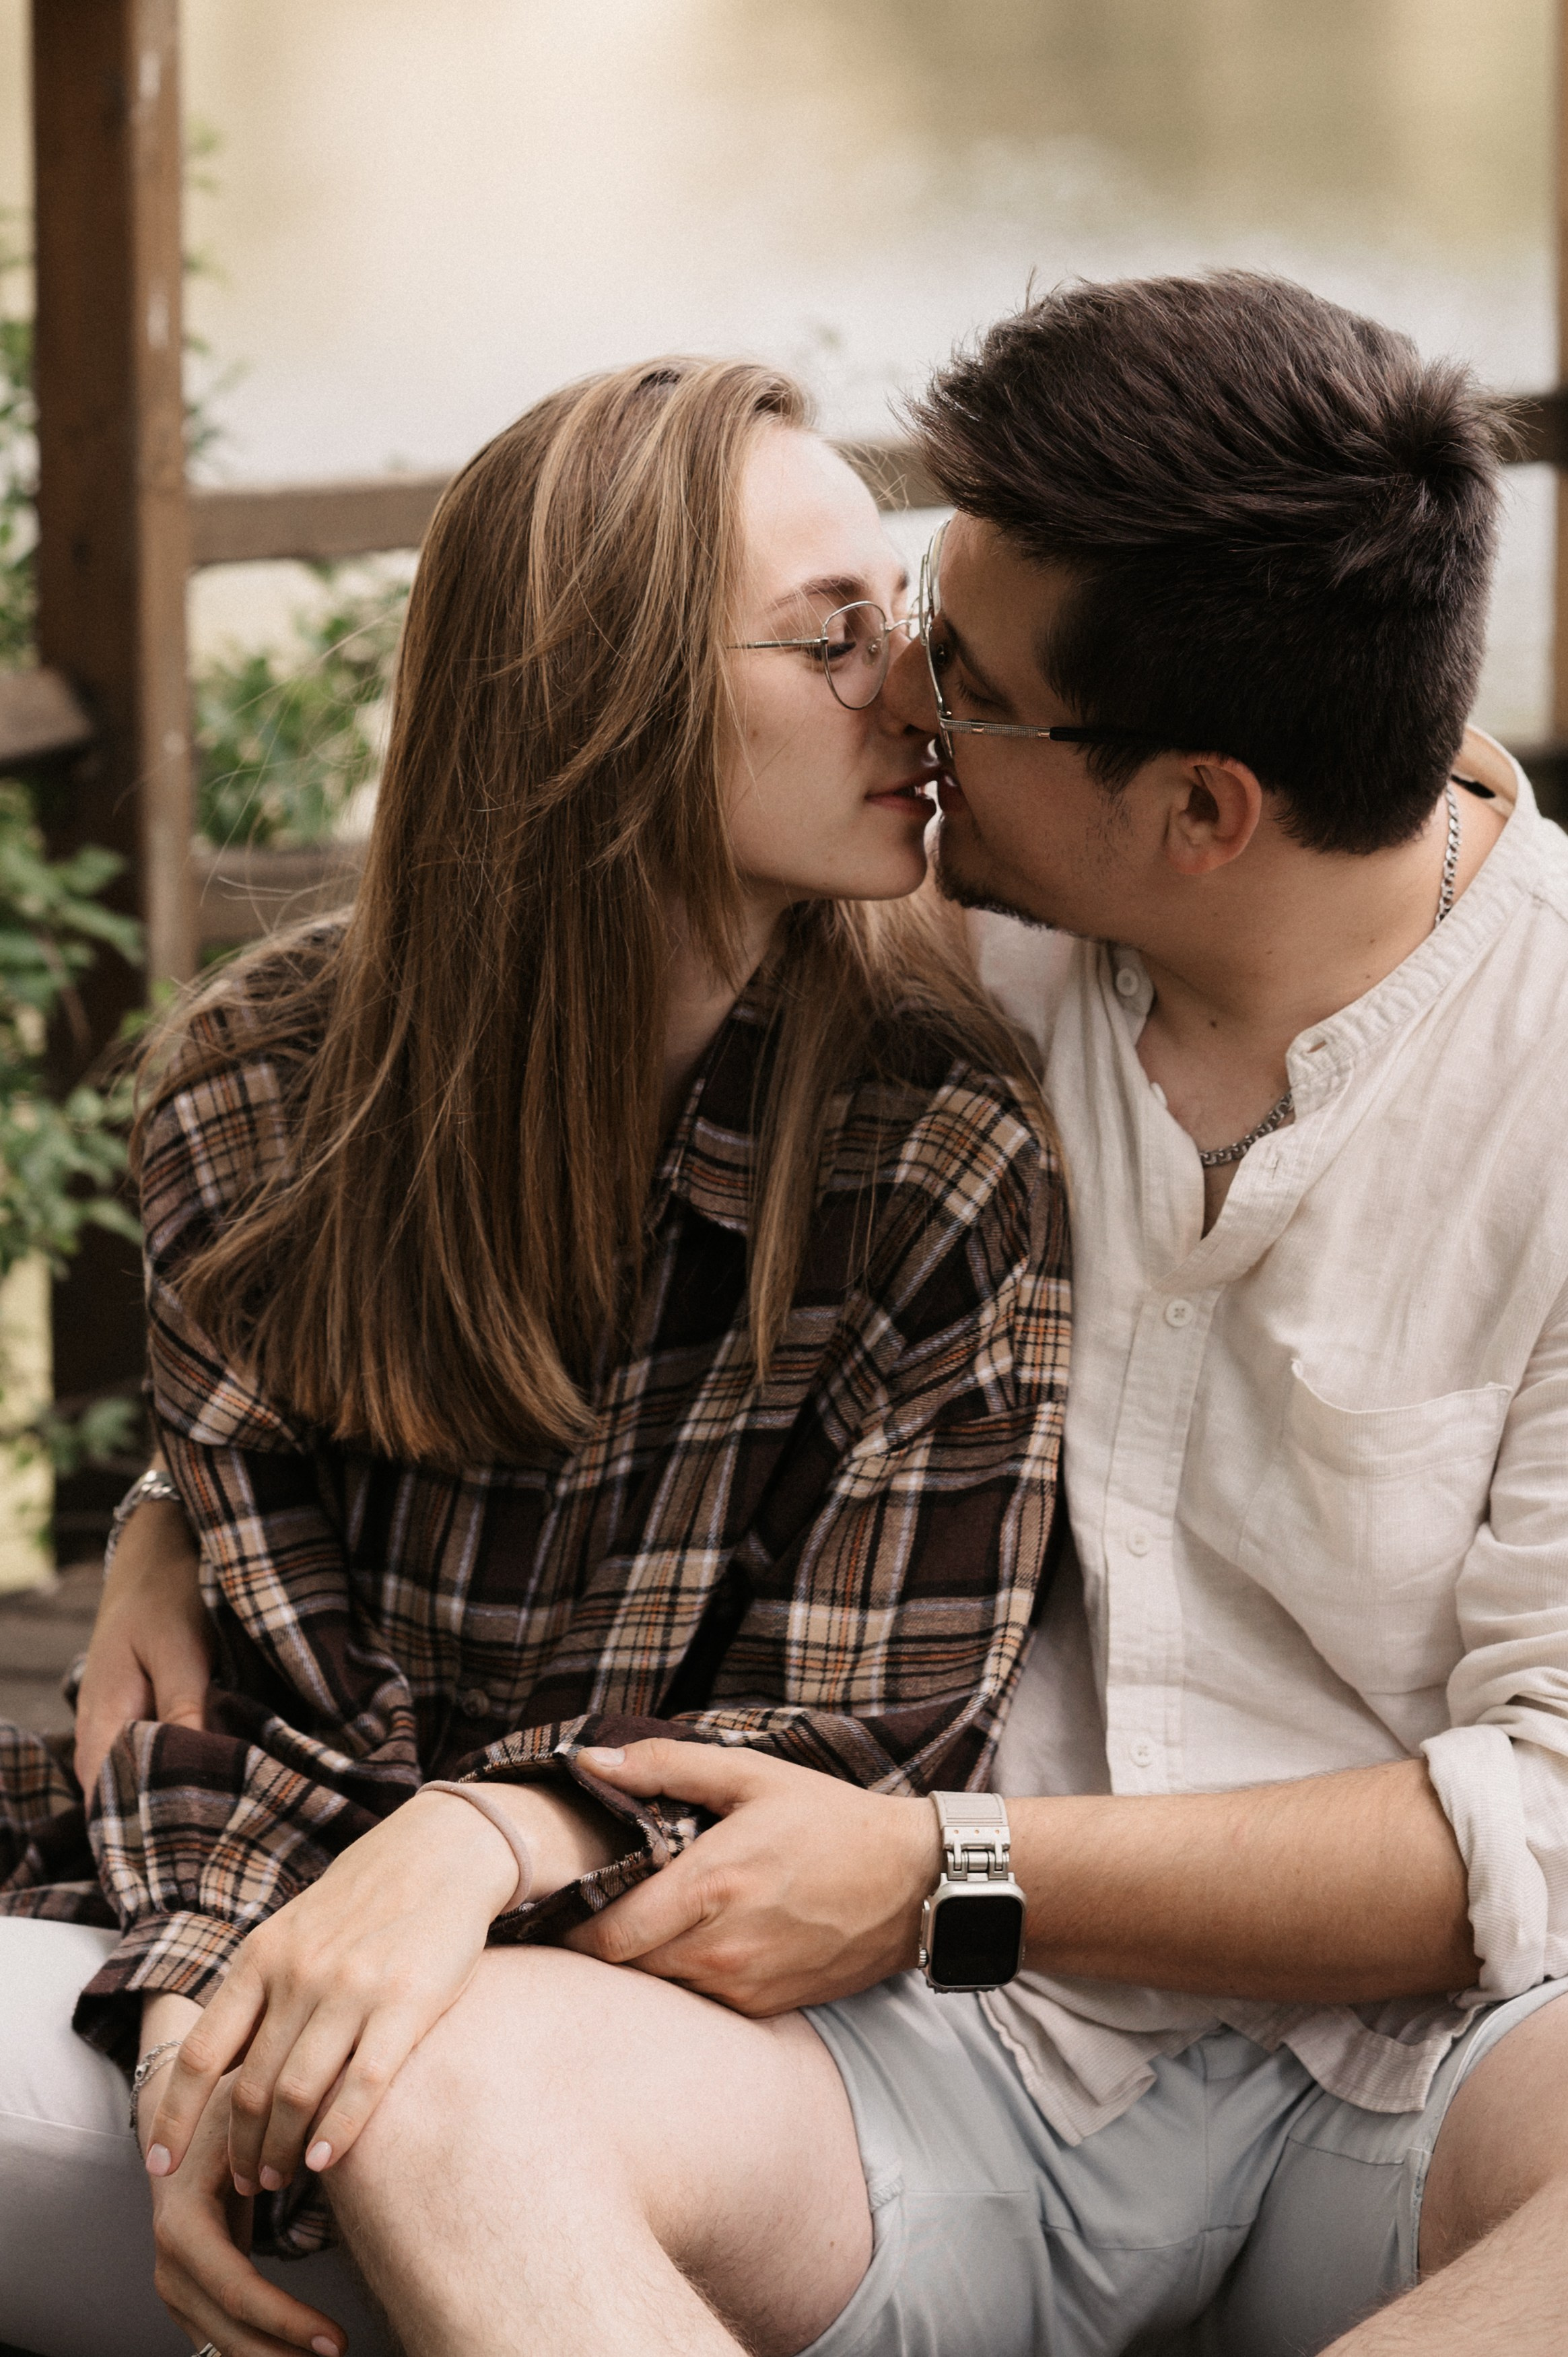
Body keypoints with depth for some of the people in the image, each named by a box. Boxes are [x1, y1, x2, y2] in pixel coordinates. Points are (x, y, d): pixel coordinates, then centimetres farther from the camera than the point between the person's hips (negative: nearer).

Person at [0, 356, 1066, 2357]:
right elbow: (249, 1676, 2)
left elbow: (862, 1746, -8)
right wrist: (209, 2030, -19)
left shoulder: (949, 1165, -7)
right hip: (286, 1928, 2)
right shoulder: (251, 1094, 1)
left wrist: (491, 1840, -28)